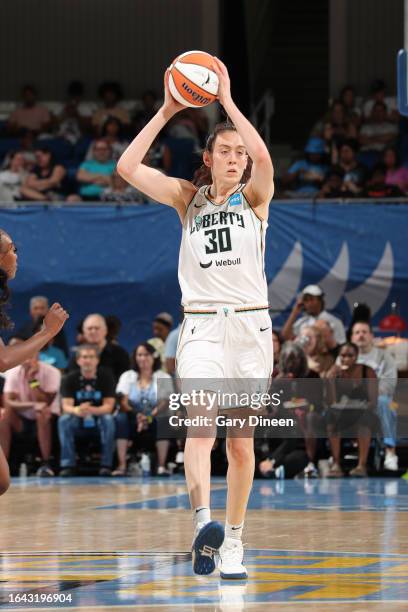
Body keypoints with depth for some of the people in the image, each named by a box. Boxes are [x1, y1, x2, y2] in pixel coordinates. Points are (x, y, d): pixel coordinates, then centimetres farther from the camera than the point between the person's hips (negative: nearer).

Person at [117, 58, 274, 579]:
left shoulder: (254, 199, 5)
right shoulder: (188, 199, 9)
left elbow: (263, 156, -18)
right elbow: (128, 167, -2)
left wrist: (227, 99, -15)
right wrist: (167, 111, -5)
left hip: (250, 327, 1)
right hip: (201, 325, 0)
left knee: (241, 440, 5)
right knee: (201, 418, -23)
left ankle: (233, 539, 17)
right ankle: (203, 521, -41)